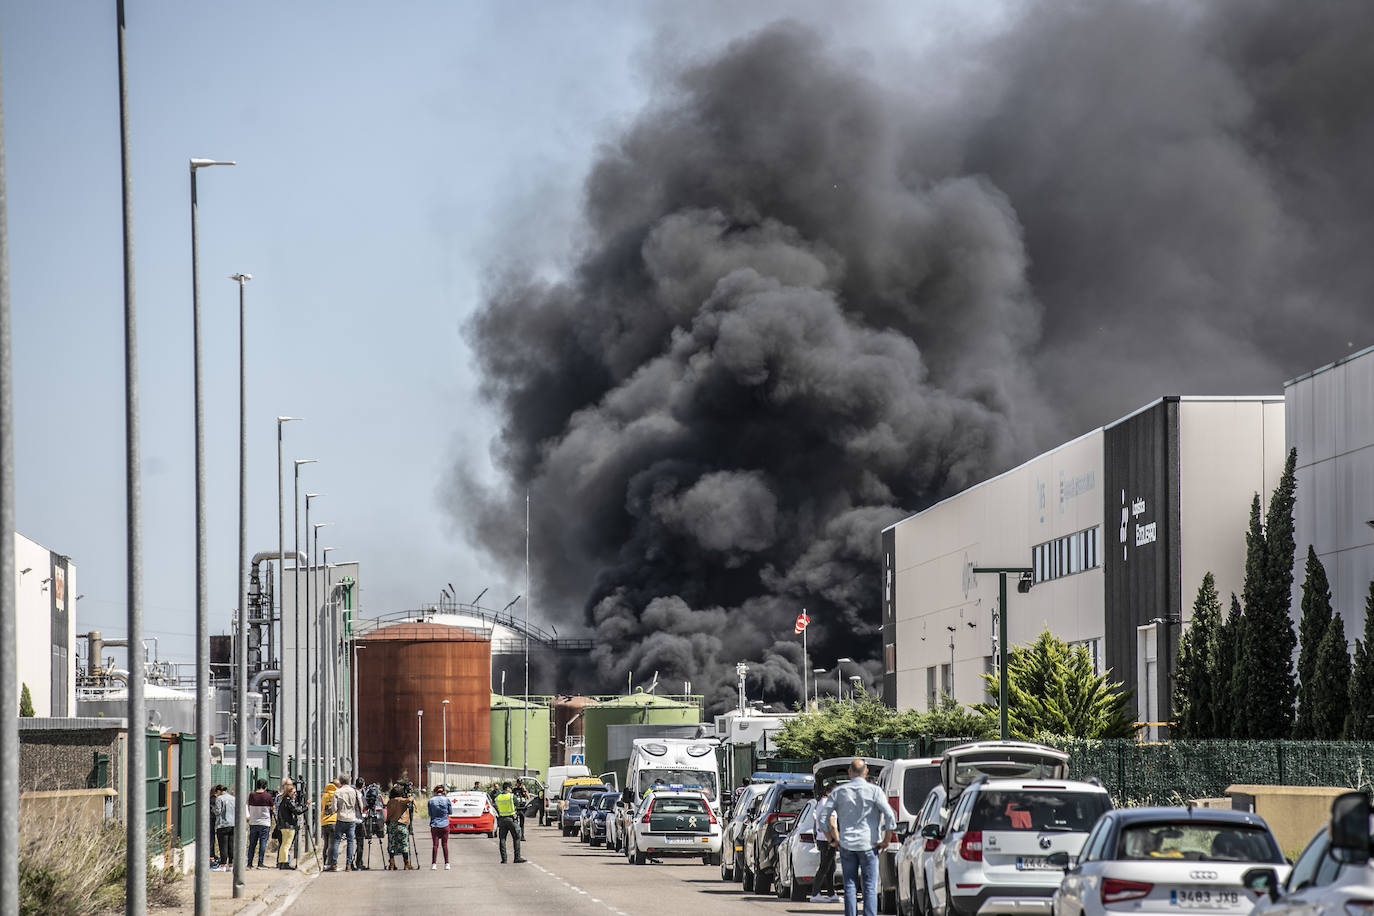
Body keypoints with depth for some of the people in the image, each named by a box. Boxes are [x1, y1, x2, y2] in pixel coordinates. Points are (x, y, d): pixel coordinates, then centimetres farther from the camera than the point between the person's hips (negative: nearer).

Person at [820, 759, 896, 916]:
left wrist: (833, 839, 8)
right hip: (868, 844, -2)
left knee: (850, 886, 8)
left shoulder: (839, 791, 2)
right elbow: (890, 816, -14)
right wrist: (886, 841, -4)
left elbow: (824, 816, 0)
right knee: (870, 888, 1)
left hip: (846, 844, 2)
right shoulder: (874, 791, -6)